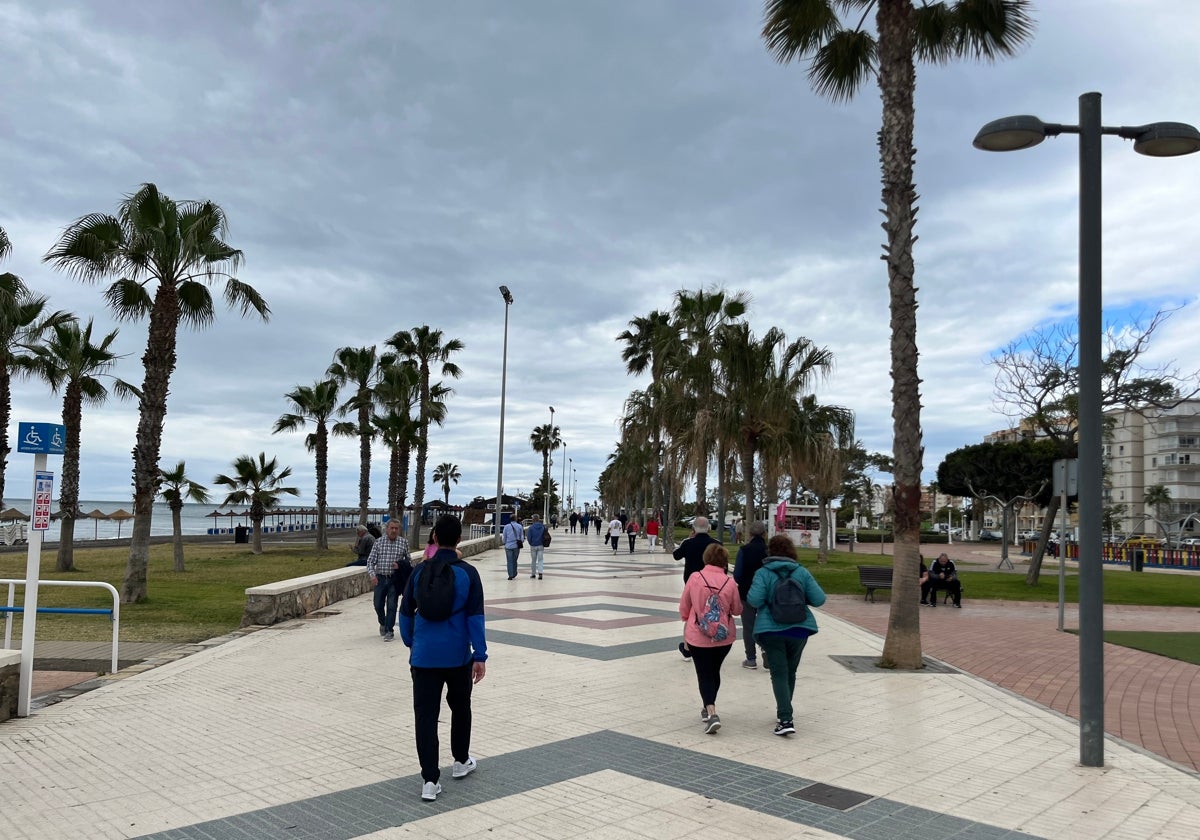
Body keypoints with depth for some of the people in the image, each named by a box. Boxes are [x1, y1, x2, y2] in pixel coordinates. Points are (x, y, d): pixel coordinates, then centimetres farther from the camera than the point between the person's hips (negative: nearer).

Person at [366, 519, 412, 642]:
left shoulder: (403, 542, 2)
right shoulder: (378, 542, 2)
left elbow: (409, 560, 11)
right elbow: (370, 561, 2)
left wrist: (400, 565, -10)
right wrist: (372, 575, -14)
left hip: (395, 579, -1)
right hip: (380, 578, 1)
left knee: (391, 605, -4)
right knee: (378, 605, 8)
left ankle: (389, 630, 8)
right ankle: (383, 623, 36)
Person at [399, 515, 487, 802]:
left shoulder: (420, 571, -1)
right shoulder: (468, 573, -7)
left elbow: (406, 613, 6)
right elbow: (475, 617, -9)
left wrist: (410, 645, 22)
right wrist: (480, 656, -4)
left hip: (424, 657, 0)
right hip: (458, 657, 0)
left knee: (426, 716, 3)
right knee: (460, 708, 21)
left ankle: (430, 780, 0)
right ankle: (461, 761, 35)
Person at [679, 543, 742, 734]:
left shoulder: (695, 578, -10)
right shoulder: (729, 583, -9)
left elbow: (684, 607, 0)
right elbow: (737, 610, 2)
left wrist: (687, 625, 19)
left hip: (697, 636, -2)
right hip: (724, 636, 2)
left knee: (704, 674, 4)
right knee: (714, 671, 22)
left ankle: (712, 713, -13)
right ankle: (708, 708, 37)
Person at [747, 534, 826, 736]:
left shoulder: (763, 573, -8)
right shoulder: (802, 572, 0)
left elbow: (754, 600, -19)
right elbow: (819, 599, -5)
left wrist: (768, 602, 2)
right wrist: (801, 599, 13)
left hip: (771, 630, -3)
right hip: (799, 629, 3)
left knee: (779, 674, 0)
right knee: (790, 672, 19)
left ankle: (786, 719, -11)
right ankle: (784, 710, 35)